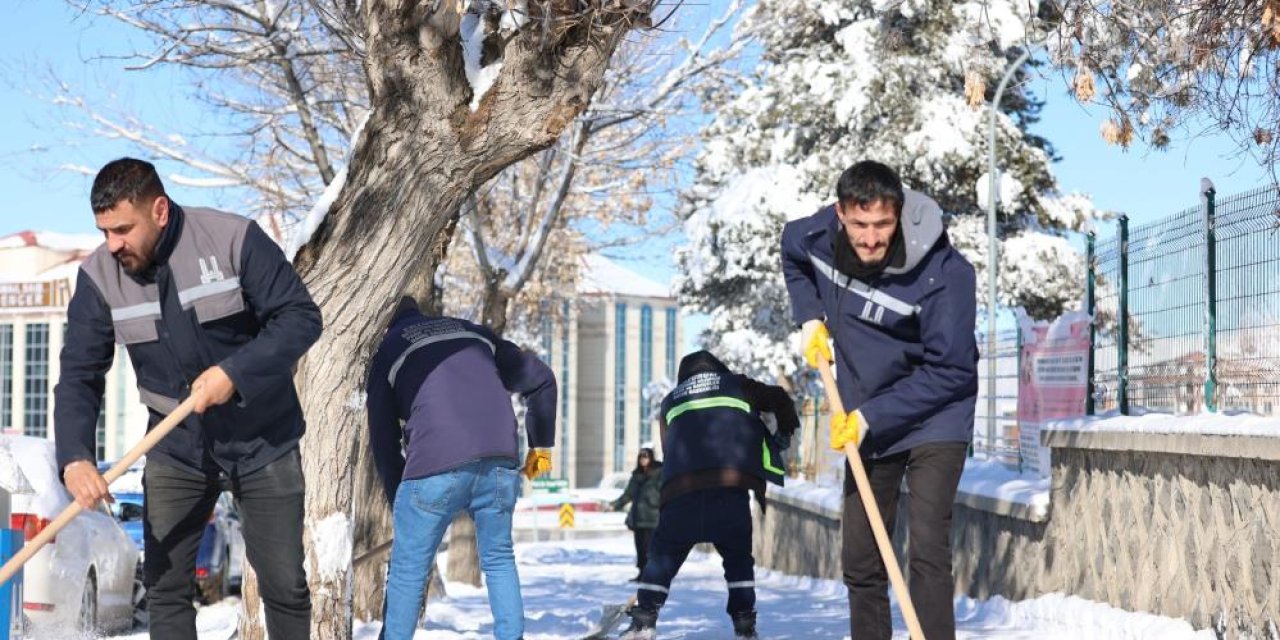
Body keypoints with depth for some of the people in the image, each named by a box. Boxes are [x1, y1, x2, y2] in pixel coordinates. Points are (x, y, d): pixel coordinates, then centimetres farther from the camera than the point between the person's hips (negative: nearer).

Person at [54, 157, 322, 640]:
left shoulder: (234, 239, -18)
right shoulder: (98, 276, -9)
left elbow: (301, 316, -16)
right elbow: (79, 375, -9)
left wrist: (235, 372, -28)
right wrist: (74, 457, -26)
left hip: (263, 443, -2)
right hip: (176, 452, 3)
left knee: (285, 585, 4)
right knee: (164, 587, 2)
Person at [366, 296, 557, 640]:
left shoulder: (388, 350, 17)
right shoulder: (473, 332, 27)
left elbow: (383, 438, 15)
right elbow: (541, 377, 27)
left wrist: (398, 500, 24)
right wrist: (541, 444, 34)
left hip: (435, 467, -3)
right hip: (500, 463, 4)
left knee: (408, 569, 6)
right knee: (499, 560, 18)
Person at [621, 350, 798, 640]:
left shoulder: (670, 401, 29)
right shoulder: (736, 385, 24)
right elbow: (779, 399, 18)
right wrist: (785, 432, 35)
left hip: (680, 486, 1)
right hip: (731, 483, -1)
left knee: (663, 555, 14)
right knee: (739, 557, 17)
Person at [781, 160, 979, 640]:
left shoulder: (945, 272, -27)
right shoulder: (819, 236, -12)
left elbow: (950, 370, -22)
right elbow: (791, 249, 15)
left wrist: (871, 415, -23)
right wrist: (810, 317, 1)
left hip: (934, 421, -6)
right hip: (866, 426, 6)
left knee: (927, 550, -19)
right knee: (859, 562, 12)